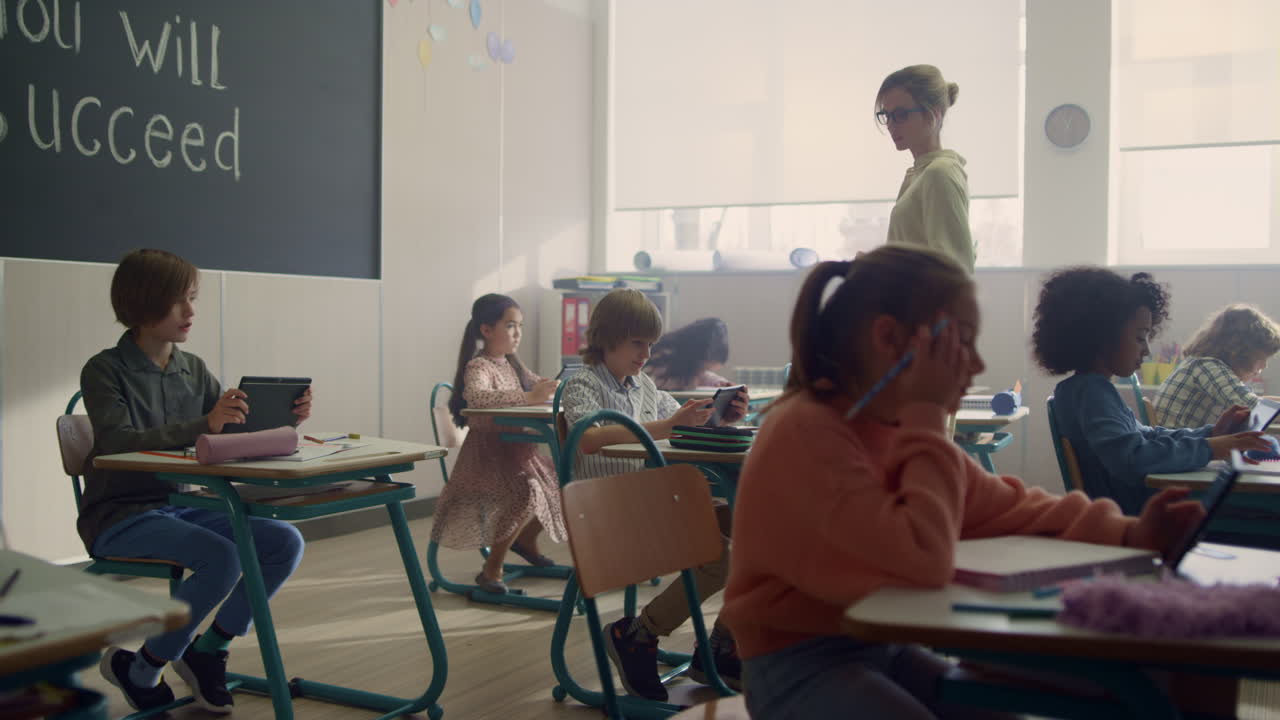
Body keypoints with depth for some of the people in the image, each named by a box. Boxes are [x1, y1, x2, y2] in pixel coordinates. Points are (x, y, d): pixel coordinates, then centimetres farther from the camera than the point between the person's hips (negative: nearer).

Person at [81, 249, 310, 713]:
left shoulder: (193, 370, 8)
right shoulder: (105, 371, -9)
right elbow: (119, 443, -25)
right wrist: (202, 426, -38)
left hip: (181, 505, 6)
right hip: (119, 516, -6)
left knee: (285, 543, -13)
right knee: (222, 558, -30)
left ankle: (207, 652, 6)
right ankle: (138, 671, -7)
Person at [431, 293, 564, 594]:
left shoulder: (511, 364, 12)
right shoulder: (478, 367, -15)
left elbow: (539, 385, 26)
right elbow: (476, 395, -36)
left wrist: (553, 387, 3)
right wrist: (527, 398, -45)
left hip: (516, 448, 9)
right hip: (488, 451, -9)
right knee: (527, 494, -30)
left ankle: (526, 538, 30)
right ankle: (491, 569, -14)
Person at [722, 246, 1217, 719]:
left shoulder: (903, 426, 3)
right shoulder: (805, 430, -24)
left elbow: (1006, 508, 7)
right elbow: (926, 558, -32)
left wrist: (1129, 535, -6)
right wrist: (928, 416, -24)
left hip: (883, 647, 8)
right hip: (798, 665, -8)